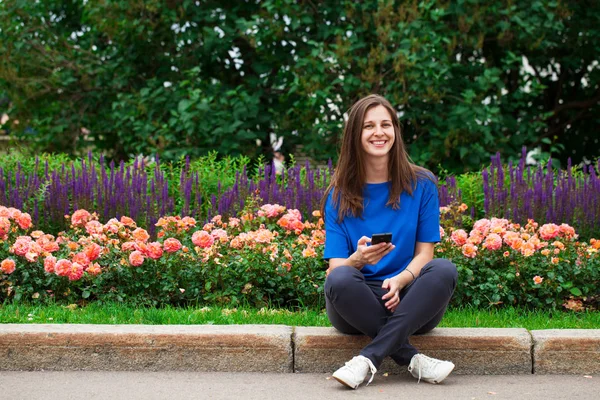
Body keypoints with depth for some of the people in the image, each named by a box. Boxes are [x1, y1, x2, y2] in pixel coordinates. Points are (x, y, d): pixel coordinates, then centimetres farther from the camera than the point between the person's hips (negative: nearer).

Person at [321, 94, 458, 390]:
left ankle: (368, 359, -34)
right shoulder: (339, 194, 1)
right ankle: (413, 360, -27)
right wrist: (358, 259, -30)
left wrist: (400, 280, -22)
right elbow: (336, 266, -5)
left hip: (408, 301, 1)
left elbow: (424, 253, 0)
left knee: (444, 269, -29)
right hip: (357, 306, -1)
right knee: (338, 279, -33)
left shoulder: (421, 184, 2)